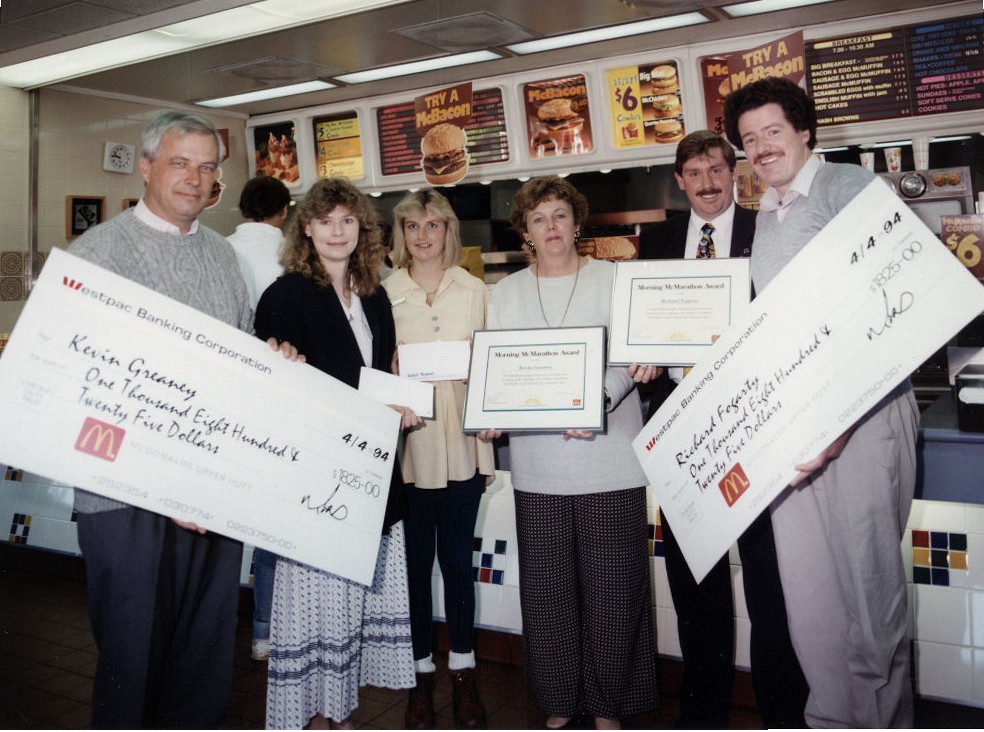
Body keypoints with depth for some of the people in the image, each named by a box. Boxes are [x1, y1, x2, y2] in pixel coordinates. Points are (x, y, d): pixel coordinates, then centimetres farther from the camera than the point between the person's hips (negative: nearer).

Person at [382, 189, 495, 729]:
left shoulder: (475, 291, 6)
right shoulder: (384, 294, 2)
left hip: (461, 445, 1)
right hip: (405, 446, -1)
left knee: (457, 560, 10)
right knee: (414, 562, 8)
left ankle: (462, 674, 25)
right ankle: (421, 674, 24)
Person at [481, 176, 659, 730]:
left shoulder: (613, 278, 5)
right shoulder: (507, 293, 14)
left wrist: (599, 400, -23)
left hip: (609, 458, -2)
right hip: (537, 463, 2)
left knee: (611, 584, 2)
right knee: (546, 587, 7)